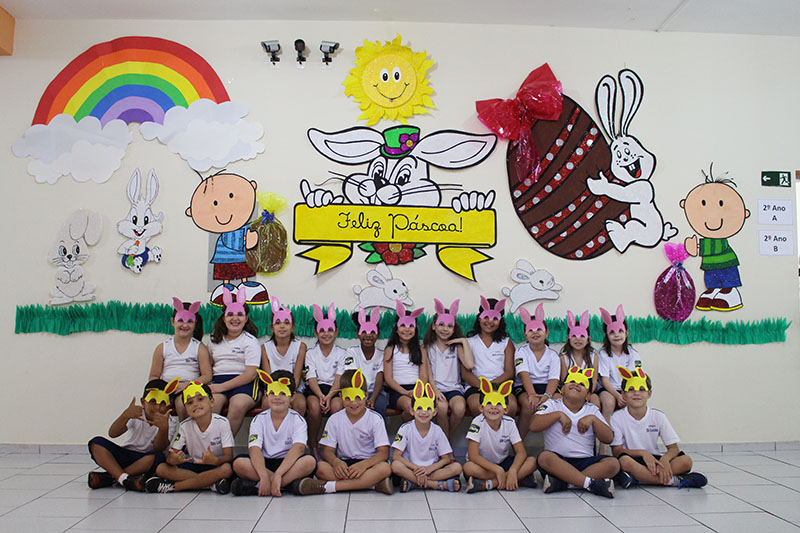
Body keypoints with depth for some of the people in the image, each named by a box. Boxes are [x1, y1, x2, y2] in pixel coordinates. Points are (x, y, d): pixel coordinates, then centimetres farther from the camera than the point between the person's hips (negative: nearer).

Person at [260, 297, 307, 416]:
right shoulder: (265, 347, 3)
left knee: (301, 404, -31)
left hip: (294, 389, 0)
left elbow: (297, 376, -4)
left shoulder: (300, 346, 0)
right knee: (267, 403, -31)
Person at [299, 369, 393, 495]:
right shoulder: (335, 419, 4)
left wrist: (364, 464, -30)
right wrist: (336, 461, -25)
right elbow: (328, 450, 0)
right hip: (343, 465, 1)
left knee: (385, 468, -34)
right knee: (321, 467, -28)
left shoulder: (375, 419, -3)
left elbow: (383, 452, -10)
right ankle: (371, 483, -26)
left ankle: (328, 486, -30)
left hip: (368, 462, -1)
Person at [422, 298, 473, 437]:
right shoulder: (427, 347, 9)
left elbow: (470, 365, -8)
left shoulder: (456, 346, 10)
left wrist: (464, 341, -3)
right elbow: (427, 373, 1)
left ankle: (446, 438, -4)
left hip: (454, 388, 1)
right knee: (441, 407, -32)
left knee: (460, 408, -30)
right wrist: (435, 391, -15)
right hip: (435, 388, -1)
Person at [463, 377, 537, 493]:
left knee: (532, 462, -20)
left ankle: (487, 484, -25)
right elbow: (473, 455, -23)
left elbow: (521, 452, -11)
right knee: (469, 467, -36)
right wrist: (498, 470, -29)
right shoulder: (478, 422, -19)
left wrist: (512, 470, -30)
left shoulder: (509, 423, -9)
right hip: (483, 465, -3)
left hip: (503, 463, 4)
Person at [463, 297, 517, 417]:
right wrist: (482, 385, -15)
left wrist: (492, 383, -12)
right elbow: (465, 373, 5)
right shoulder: (470, 342, 15)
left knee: (511, 405, -32)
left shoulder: (506, 342, 20)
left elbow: (509, 372, 8)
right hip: (475, 386, -1)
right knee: (477, 405, -35)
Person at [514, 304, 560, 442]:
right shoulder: (521, 351, 3)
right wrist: (532, 394, -29)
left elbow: (554, 378, -4)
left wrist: (547, 395, -25)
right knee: (529, 404, -34)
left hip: (546, 386, 2)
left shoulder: (552, 354, 9)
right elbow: (524, 374, -12)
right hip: (525, 387, -2)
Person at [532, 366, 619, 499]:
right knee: (544, 457, -35)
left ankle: (562, 483, -31)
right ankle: (591, 483, -34)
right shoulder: (551, 405, 11)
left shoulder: (592, 409, 19)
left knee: (613, 463, -24)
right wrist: (558, 414, -8)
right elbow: (534, 426, -6)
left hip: (584, 462, 3)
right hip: (557, 461, -3)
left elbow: (608, 438, 8)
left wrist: (593, 419, -5)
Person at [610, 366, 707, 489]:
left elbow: (673, 448, -1)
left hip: (655, 460, 3)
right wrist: (642, 453, -22)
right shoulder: (617, 418, -5)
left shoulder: (658, 416, 2)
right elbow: (616, 451, -10)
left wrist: (664, 459, -23)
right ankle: (675, 481, -25)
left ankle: (635, 478, -28)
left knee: (686, 461, -21)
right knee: (625, 461, -38)